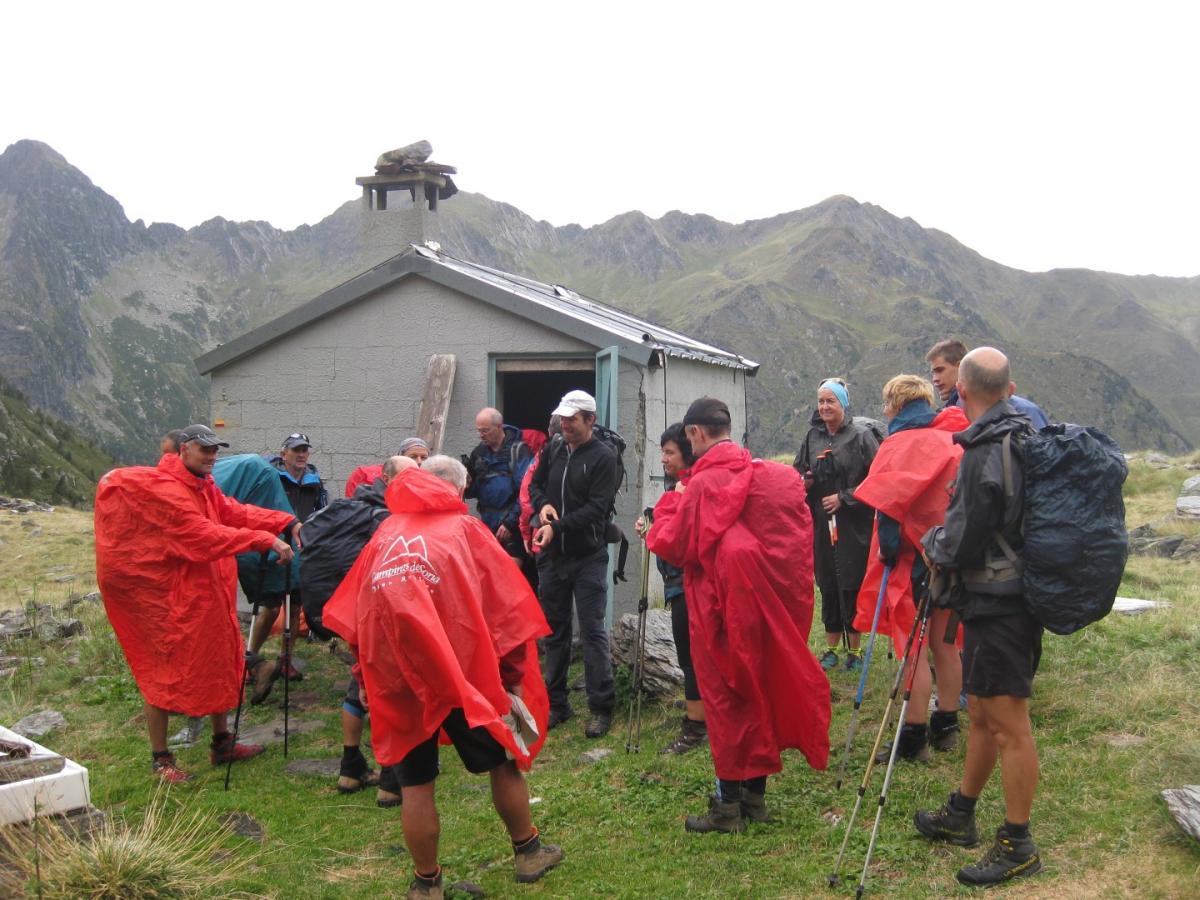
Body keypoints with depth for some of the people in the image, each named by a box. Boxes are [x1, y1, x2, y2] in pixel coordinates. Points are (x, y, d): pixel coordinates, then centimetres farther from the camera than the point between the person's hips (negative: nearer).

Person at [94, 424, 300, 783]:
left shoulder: (203, 486, 10)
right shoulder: (164, 490, -21)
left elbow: (235, 512, 2)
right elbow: (203, 536, -29)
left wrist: (287, 522, -10)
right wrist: (265, 541, -32)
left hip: (207, 594, 9)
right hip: (169, 598, -9)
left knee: (219, 663, 15)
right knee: (165, 673, 2)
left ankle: (222, 743, 29)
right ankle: (161, 760, 15)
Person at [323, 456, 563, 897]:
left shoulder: (386, 533, 14)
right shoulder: (465, 529, 6)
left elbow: (351, 611, 12)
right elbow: (508, 604, 2)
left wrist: (369, 670, 18)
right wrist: (513, 672, 8)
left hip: (395, 674, 3)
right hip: (460, 666, -2)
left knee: (415, 780, 13)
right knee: (503, 758, 18)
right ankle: (528, 851, 32)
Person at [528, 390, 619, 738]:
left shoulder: (603, 457, -8)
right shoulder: (552, 450, 9)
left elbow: (596, 507, -16)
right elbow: (535, 484, 18)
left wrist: (557, 527, -23)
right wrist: (543, 504, -5)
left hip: (588, 557, -6)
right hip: (552, 556, 6)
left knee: (593, 631, -3)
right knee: (554, 631, 12)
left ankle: (601, 708, 6)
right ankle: (557, 703, 23)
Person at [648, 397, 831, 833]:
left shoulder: (702, 486, -17)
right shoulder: (781, 477, 1)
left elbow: (670, 545, -12)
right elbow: (801, 537, 7)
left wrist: (671, 503, 3)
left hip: (725, 609, -5)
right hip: (775, 604, 6)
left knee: (727, 699, 6)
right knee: (764, 690, 16)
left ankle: (728, 804, 13)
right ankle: (756, 795, 27)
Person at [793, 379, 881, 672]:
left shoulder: (862, 435, -6)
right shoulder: (813, 436, 10)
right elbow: (799, 470, 21)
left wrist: (844, 497, -13)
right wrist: (803, 481, -2)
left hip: (854, 525, -5)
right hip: (822, 524, 5)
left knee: (852, 587, 0)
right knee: (828, 587, 10)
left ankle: (854, 650, 14)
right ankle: (831, 649, 21)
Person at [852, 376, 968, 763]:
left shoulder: (900, 444, -12)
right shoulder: (953, 440, 8)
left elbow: (889, 503, -20)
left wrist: (888, 550, -14)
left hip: (915, 557, -7)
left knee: (912, 649, -1)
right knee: (944, 642, 16)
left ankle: (913, 740, 4)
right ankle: (946, 727, 27)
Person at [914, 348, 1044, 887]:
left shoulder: (985, 454, -21)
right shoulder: (1022, 438, 9)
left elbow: (964, 541, -20)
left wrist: (932, 545, -1)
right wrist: (945, 546, 15)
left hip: (997, 606, -10)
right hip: (1011, 595, 10)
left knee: (1008, 725, 0)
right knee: (982, 715, 19)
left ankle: (1018, 846, 11)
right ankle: (960, 816, 33)